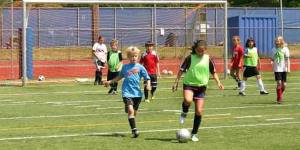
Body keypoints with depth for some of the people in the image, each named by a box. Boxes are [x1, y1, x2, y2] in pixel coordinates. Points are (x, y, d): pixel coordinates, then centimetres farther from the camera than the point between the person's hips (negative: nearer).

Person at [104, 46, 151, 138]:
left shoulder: (140, 67, 3)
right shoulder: (125, 67, 8)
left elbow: (147, 78, 4)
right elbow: (120, 77, 25)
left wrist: (148, 85, -15)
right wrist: (110, 82, 26)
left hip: (137, 93, 1)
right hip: (127, 93, -1)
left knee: (134, 112, 11)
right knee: (130, 110, -19)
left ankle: (134, 130, 27)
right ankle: (134, 130, -22)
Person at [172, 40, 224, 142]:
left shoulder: (207, 59, 2)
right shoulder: (190, 58, -5)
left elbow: (213, 72, 12)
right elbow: (181, 70, 0)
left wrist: (218, 83, 0)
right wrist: (176, 82, -3)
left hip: (201, 86, 3)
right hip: (189, 84, -2)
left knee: (199, 111, -1)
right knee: (188, 100, -36)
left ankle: (194, 133, 14)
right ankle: (184, 113, -1)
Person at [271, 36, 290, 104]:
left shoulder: (285, 49, 0)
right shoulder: (274, 49, 6)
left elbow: (287, 59, -1)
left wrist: (288, 68, -9)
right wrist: (272, 61, -9)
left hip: (283, 69, 0)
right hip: (277, 69, 0)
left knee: (284, 84, 2)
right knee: (279, 83, -12)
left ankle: (280, 95, 29)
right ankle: (279, 98, -5)